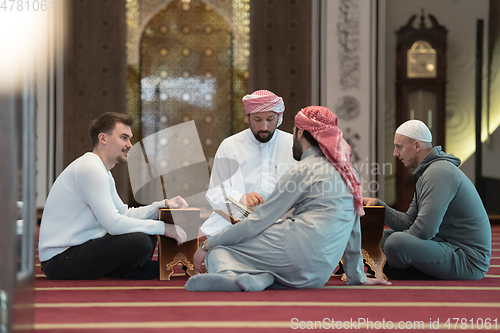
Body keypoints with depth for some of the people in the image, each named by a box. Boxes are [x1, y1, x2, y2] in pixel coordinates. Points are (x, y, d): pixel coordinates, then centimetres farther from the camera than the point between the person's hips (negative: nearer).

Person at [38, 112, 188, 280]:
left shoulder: (102, 172, 17)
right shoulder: (90, 168, -17)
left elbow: (124, 214, 19)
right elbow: (114, 223, -23)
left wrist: (163, 205, 5)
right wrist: (163, 228, -16)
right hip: (60, 259, -11)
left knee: (148, 238, 12)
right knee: (140, 243, -24)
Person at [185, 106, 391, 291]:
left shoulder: (303, 170, 1)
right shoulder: (347, 172, 21)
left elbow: (260, 220, -1)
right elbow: (354, 229, 26)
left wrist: (208, 245, 7)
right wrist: (357, 276, 36)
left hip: (296, 251, -7)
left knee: (217, 250, 3)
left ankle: (228, 275, -34)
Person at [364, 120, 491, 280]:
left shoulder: (439, 173, -20)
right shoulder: (426, 172, 16)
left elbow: (424, 230, -27)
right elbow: (409, 223, 14)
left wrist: (399, 241, -10)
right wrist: (378, 205, 3)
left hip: (469, 261, -11)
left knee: (394, 242, -28)